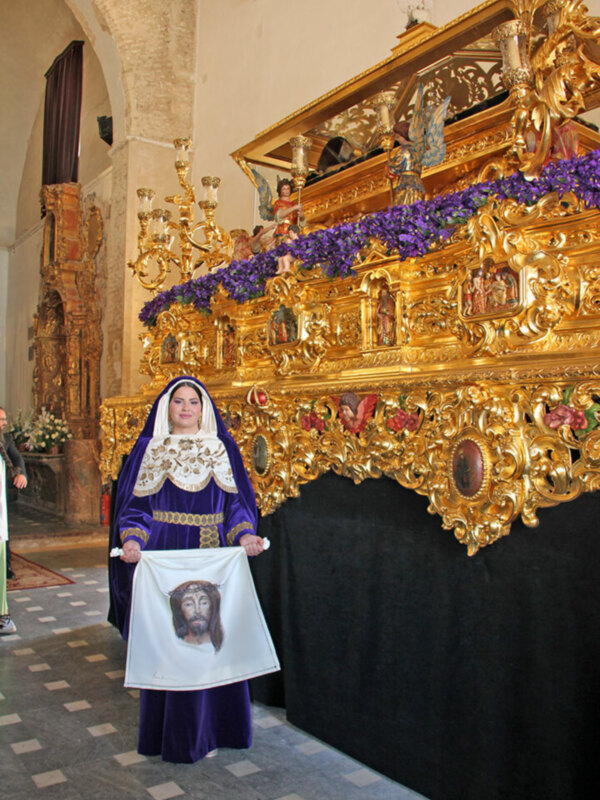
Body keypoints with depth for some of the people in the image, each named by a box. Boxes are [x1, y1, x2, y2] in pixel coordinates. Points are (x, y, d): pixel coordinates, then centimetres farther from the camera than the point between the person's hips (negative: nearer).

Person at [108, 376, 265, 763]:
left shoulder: (222, 447, 7)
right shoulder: (150, 448, 4)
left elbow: (236, 500, 5)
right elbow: (137, 504, 1)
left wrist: (245, 534, -12)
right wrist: (132, 540, -16)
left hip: (213, 557, 1)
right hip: (164, 556, -1)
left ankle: (206, 727, 23)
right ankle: (170, 729, 20)